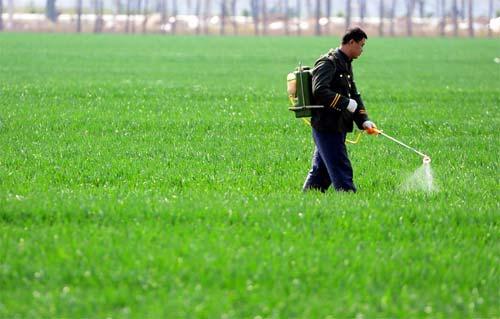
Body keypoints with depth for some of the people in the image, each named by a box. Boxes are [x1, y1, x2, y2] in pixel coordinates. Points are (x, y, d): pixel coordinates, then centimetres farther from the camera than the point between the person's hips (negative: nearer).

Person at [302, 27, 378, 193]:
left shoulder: (346, 65, 19)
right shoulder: (328, 63, -13)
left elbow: (354, 95, 19)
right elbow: (319, 91, -26)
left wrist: (364, 120, 6)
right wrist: (346, 103, -20)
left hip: (337, 128, 10)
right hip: (326, 126, -10)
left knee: (321, 170, 13)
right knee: (341, 169, -9)